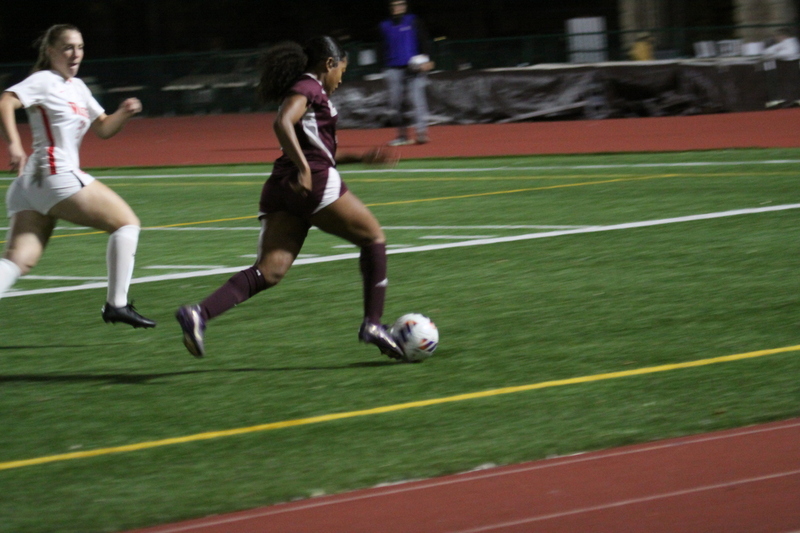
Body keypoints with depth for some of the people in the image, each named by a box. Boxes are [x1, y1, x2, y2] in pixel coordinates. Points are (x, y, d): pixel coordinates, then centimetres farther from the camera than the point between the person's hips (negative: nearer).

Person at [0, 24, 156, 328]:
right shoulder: (44, 81, -4)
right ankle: (117, 305, 1)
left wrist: (123, 114, 5)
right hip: (55, 175, -9)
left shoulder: (77, 87, 22)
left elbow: (103, 129, 25)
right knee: (126, 222, 1)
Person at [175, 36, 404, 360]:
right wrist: (304, 169, -24)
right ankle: (372, 324, 10)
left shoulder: (303, 90, 28)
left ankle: (200, 313, -26)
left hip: (281, 188, 8)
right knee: (373, 237, 11)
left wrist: (362, 158, 33)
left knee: (269, 272, -6)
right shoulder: (309, 88, -1)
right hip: (314, 185, -8)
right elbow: (282, 124, -20)